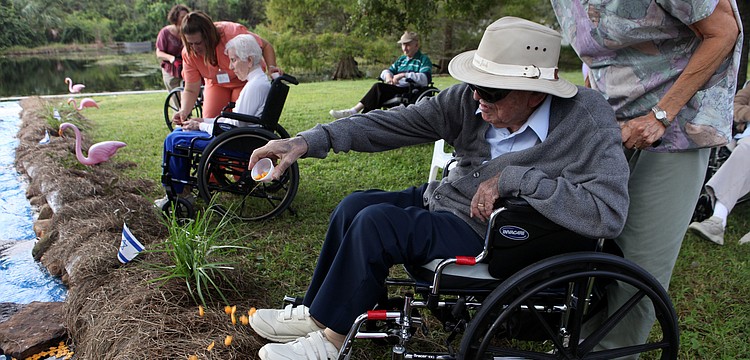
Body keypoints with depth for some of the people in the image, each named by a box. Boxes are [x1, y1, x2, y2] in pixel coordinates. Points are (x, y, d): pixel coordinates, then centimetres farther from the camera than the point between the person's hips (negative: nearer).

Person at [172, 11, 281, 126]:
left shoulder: (233, 33, -35)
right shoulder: (188, 53, -23)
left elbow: (266, 46, -20)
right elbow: (191, 90, -18)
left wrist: (271, 67, -37)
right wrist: (184, 110, -37)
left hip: (246, 80, -3)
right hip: (216, 83, 3)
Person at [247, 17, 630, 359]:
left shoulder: (588, 122, -23)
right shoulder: (469, 98, -10)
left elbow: (609, 213, -34)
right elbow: (395, 123, -11)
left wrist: (512, 178, -33)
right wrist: (310, 141, -19)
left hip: (484, 234, -7)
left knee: (375, 223, -21)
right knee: (354, 206, -1)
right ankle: (314, 312, 17)